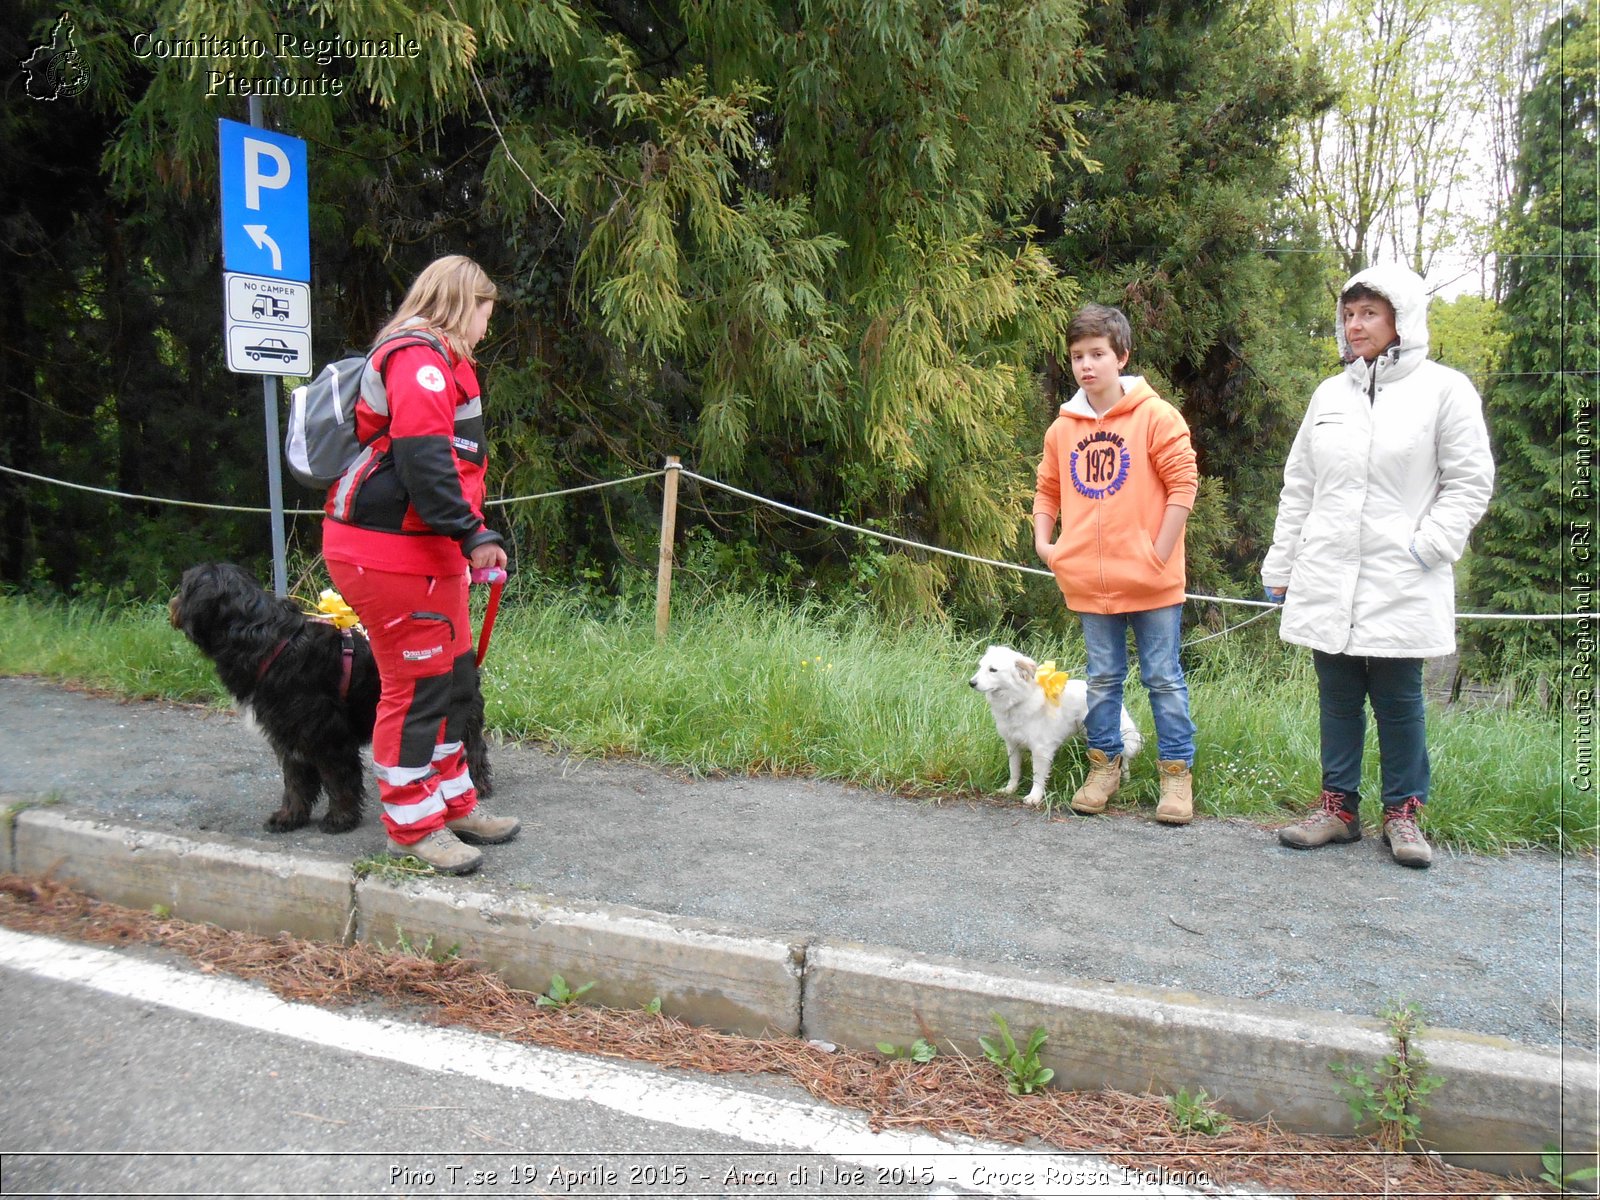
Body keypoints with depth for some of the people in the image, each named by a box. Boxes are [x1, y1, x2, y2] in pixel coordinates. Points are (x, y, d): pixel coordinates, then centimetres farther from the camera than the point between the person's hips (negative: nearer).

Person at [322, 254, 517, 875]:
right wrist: (471, 533, -22)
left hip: (427, 551, 11)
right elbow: (422, 458, -26)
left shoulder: (434, 361, 20)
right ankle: (412, 826, 11)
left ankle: (454, 804, 29)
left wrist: (473, 533, 17)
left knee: (454, 678, 16)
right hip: (388, 554, -11)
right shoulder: (419, 358, -14)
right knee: (416, 685, -2)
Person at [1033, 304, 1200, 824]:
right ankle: (1105, 764, 26)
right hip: (1090, 582, 4)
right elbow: (1047, 489, 18)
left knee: (1163, 679, 5)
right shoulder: (1063, 427, 7)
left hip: (1150, 581, -4)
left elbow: (1183, 483, -9)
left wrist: (1160, 552, -13)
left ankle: (1177, 772, 15)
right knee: (1102, 678, 14)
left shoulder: (1155, 416, -7)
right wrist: (1044, 543, 5)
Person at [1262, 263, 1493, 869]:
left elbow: (1470, 482, -2)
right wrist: (1279, 564, 12)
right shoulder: (1329, 394, 11)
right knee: (1337, 695, 10)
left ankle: (1404, 812, 19)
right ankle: (1338, 806, 22)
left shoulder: (1443, 389, -2)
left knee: (1398, 698, 4)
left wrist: (1426, 546, -13)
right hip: (1326, 579, 4)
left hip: (1401, 585, -4)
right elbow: (1298, 486, 14)